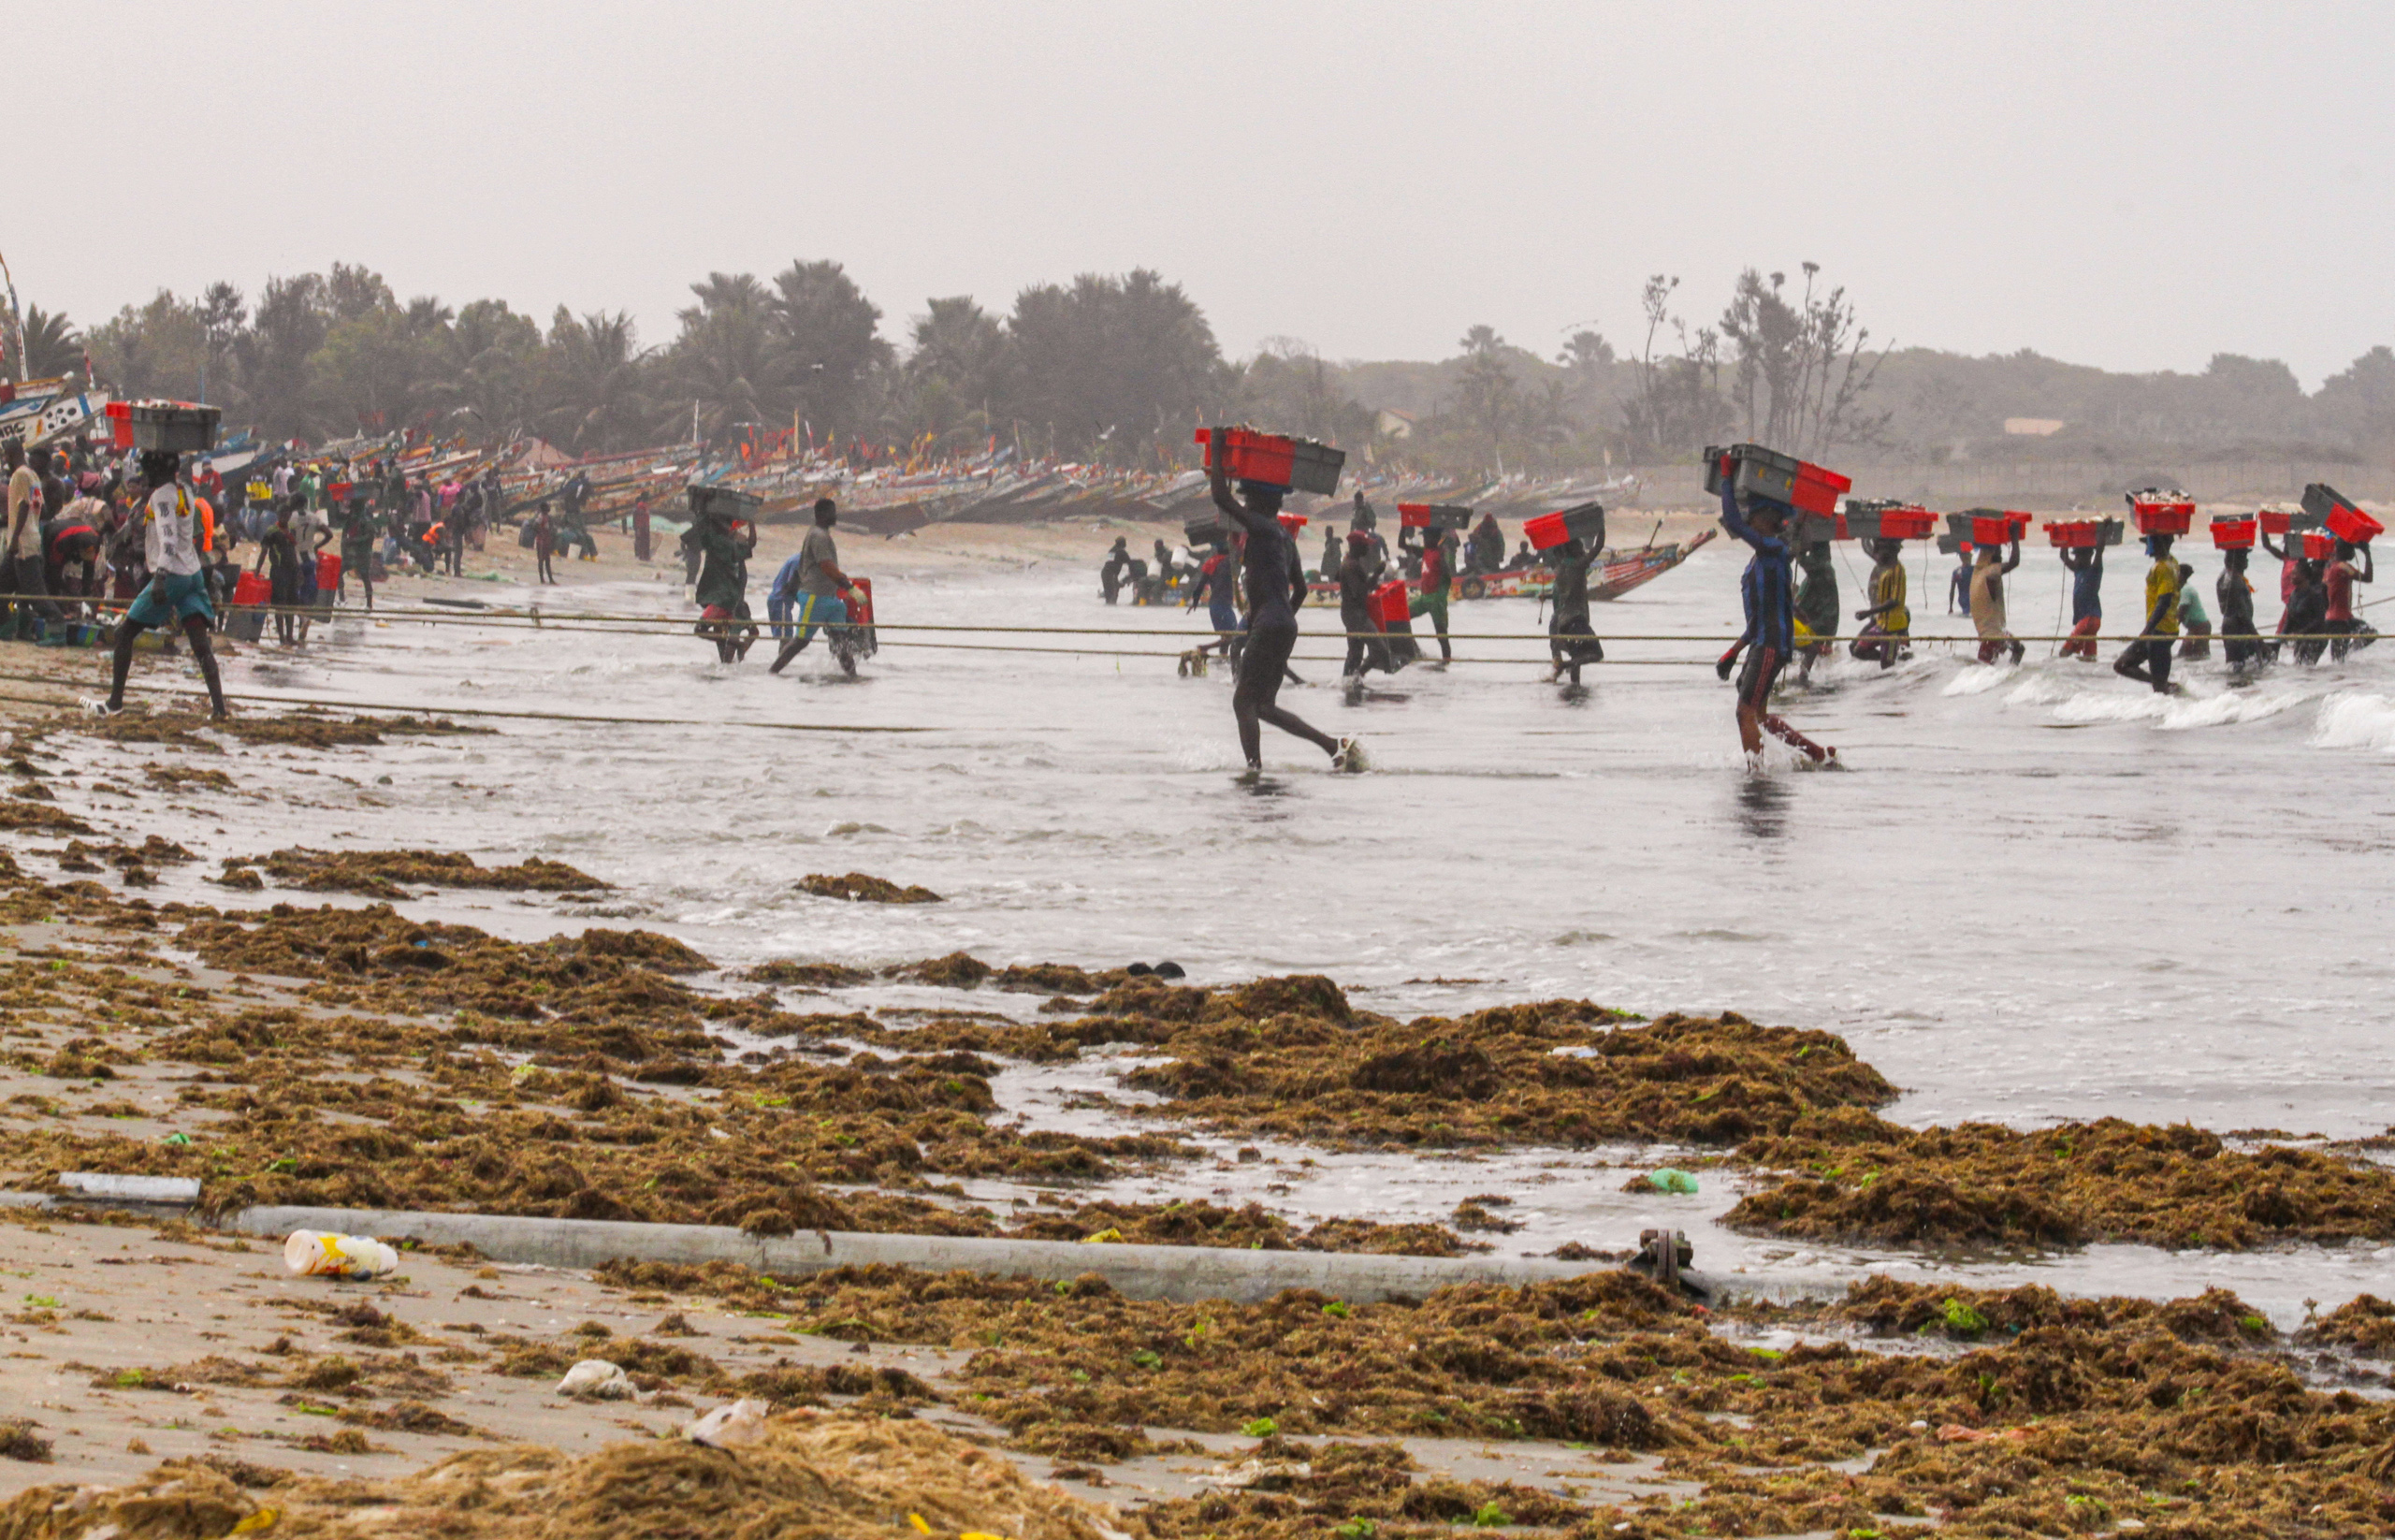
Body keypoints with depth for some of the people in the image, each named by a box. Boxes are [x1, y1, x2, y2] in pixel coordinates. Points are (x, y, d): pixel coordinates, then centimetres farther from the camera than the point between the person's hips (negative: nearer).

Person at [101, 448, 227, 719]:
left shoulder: (162, 496, -12)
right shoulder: (183, 492, 13)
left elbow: (168, 537, -25)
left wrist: (160, 577, -34)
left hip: (172, 576, -8)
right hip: (193, 574, 8)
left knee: (124, 633, 4)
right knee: (200, 644, 0)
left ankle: (115, 702, 5)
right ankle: (218, 704, -13)